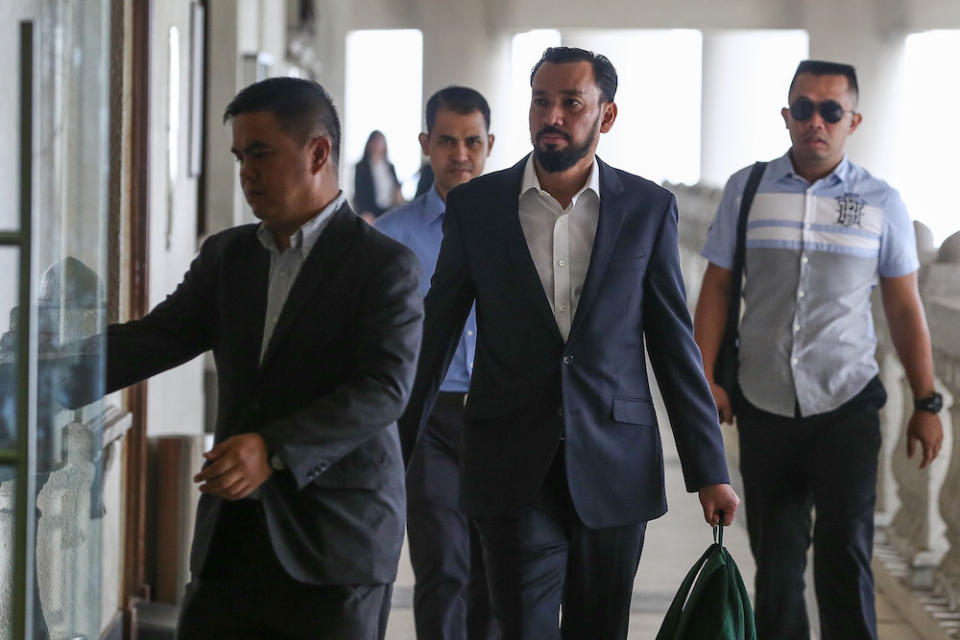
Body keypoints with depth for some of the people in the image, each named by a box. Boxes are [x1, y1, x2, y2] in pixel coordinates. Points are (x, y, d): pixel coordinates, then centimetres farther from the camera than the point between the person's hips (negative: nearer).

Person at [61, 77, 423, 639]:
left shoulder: (386, 265, -7)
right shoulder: (227, 255, 13)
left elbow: (385, 387, -17)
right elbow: (153, 338, 3)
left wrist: (275, 450, -29)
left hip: (338, 541, -5)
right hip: (231, 536, 5)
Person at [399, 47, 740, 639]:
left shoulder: (648, 208, 3)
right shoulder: (477, 205, 2)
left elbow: (675, 345, 5)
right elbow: (437, 335, 8)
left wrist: (709, 472, 2)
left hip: (614, 471, 1)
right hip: (513, 473, -1)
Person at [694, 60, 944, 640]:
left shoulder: (881, 204, 2)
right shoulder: (746, 190, 3)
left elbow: (905, 309, 5)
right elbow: (717, 288, 5)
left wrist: (927, 403, 4)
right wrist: (704, 378, -3)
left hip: (847, 404, -1)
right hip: (763, 406, 1)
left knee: (845, 554, -5)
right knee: (776, 557, 9)